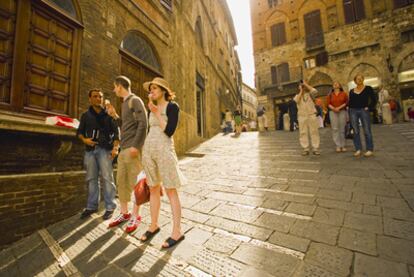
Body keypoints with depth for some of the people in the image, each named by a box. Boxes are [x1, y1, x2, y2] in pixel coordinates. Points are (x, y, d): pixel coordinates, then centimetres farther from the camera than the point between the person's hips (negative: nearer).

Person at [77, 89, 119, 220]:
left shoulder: (108, 114, 6)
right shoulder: (85, 115, 15)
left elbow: (116, 132, -2)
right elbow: (80, 131, 18)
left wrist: (115, 147, -15)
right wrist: (84, 139, -5)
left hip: (104, 149, -3)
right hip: (90, 149, 4)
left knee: (107, 178, -5)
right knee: (91, 178, 9)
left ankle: (110, 207, 3)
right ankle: (91, 206, 21)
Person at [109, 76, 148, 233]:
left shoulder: (135, 100, -3)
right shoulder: (125, 103, 23)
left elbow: (143, 124, -16)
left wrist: (136, 145, -21)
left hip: (133, 148, -8)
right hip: (124, 149, 8)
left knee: (134, 182, -2)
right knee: (121, 182, 9)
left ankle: (135, 215, 10)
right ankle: (124, 213, 21)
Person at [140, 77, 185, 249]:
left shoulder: (172, 106, -5)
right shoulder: (152, 108, 15)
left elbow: (169, 131, -15)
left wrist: (157, 114, -11)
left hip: (164, 149, -7)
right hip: (148, 149, 7)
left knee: (170, 190, -4)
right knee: (153, 189, 12)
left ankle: (177, 232, 6)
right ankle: (153, 225, 27)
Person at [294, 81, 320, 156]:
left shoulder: (310, 94, 14)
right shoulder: (297, 95, 16)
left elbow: (315, 91, -9)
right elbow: (296, 100, -6)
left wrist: (306, 84, 1)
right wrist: (301, 91, 1)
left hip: (312, 115, 0)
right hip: (302, 116, 1)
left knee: (314, 132, -2)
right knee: (303, 133, -2)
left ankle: (315, 149, 2)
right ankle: (305, 149, 2)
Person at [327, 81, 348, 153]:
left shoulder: (344, 94, 9)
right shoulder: (330, 95, 12)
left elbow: (346, 102, 1)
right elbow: (328, 104, 4)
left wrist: (339, 107, -13)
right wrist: (333, 108, -13)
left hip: (342, 111, 0)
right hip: (333, 112, 0)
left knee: (342, 129, 0)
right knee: (335, 129, -6)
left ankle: (343, 146, 7)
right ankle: (338, 146, -3)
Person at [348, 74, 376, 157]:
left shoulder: (368, 88, 5)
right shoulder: (352, 91, 12)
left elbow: (374, 100, 2)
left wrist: (369, 108, -9)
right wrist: (350, 111, 3)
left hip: (364, 110, -2)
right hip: (353, 111, 2)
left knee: (367, 131, -2)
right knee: (356, 131, 3)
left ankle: (370, 149, 5)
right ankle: (358, 149, 8)